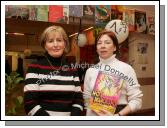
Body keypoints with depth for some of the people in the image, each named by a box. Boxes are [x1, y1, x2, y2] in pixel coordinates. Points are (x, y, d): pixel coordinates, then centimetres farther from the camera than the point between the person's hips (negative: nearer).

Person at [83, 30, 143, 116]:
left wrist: (118, 115, -21)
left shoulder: (126, 68, -11)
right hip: (94, 114, 3)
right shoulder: (90, 71, -1)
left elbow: (136, 100, -12)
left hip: (118, 113, -2)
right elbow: (87, 100, 4)